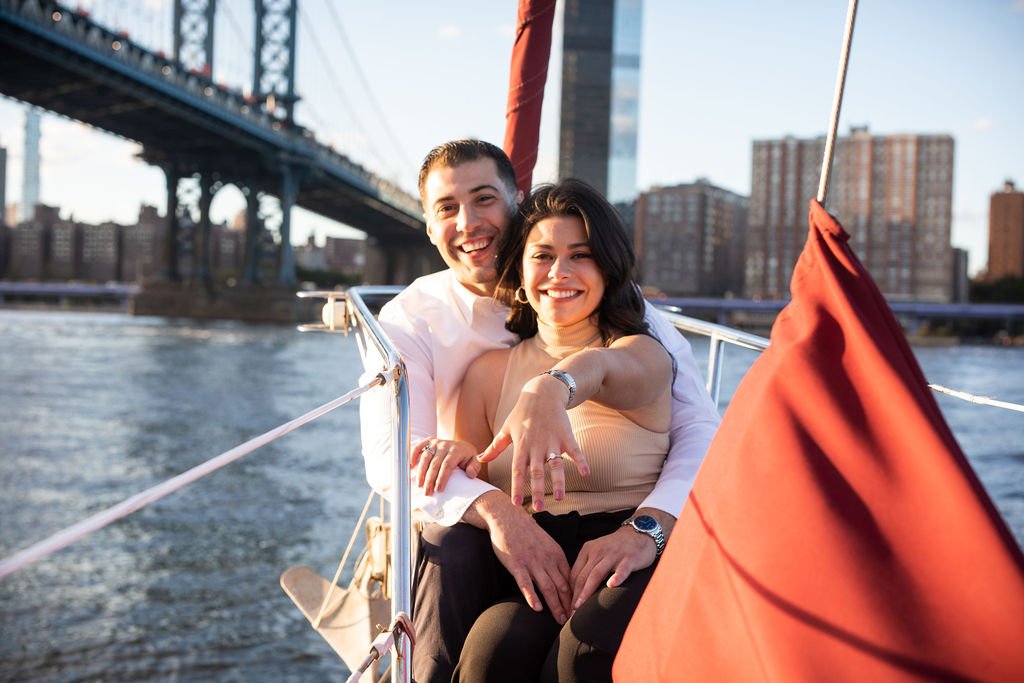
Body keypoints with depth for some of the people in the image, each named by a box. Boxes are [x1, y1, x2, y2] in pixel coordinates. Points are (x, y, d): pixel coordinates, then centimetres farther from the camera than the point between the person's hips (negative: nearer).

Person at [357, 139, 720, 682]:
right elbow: (390, 456, -14)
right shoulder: (410, 320, 0)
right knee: (452, 552, -33)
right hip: (469, 531, 0)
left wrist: (649, 526, -32)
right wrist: (495, 511, -33)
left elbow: (700, 428, -12)